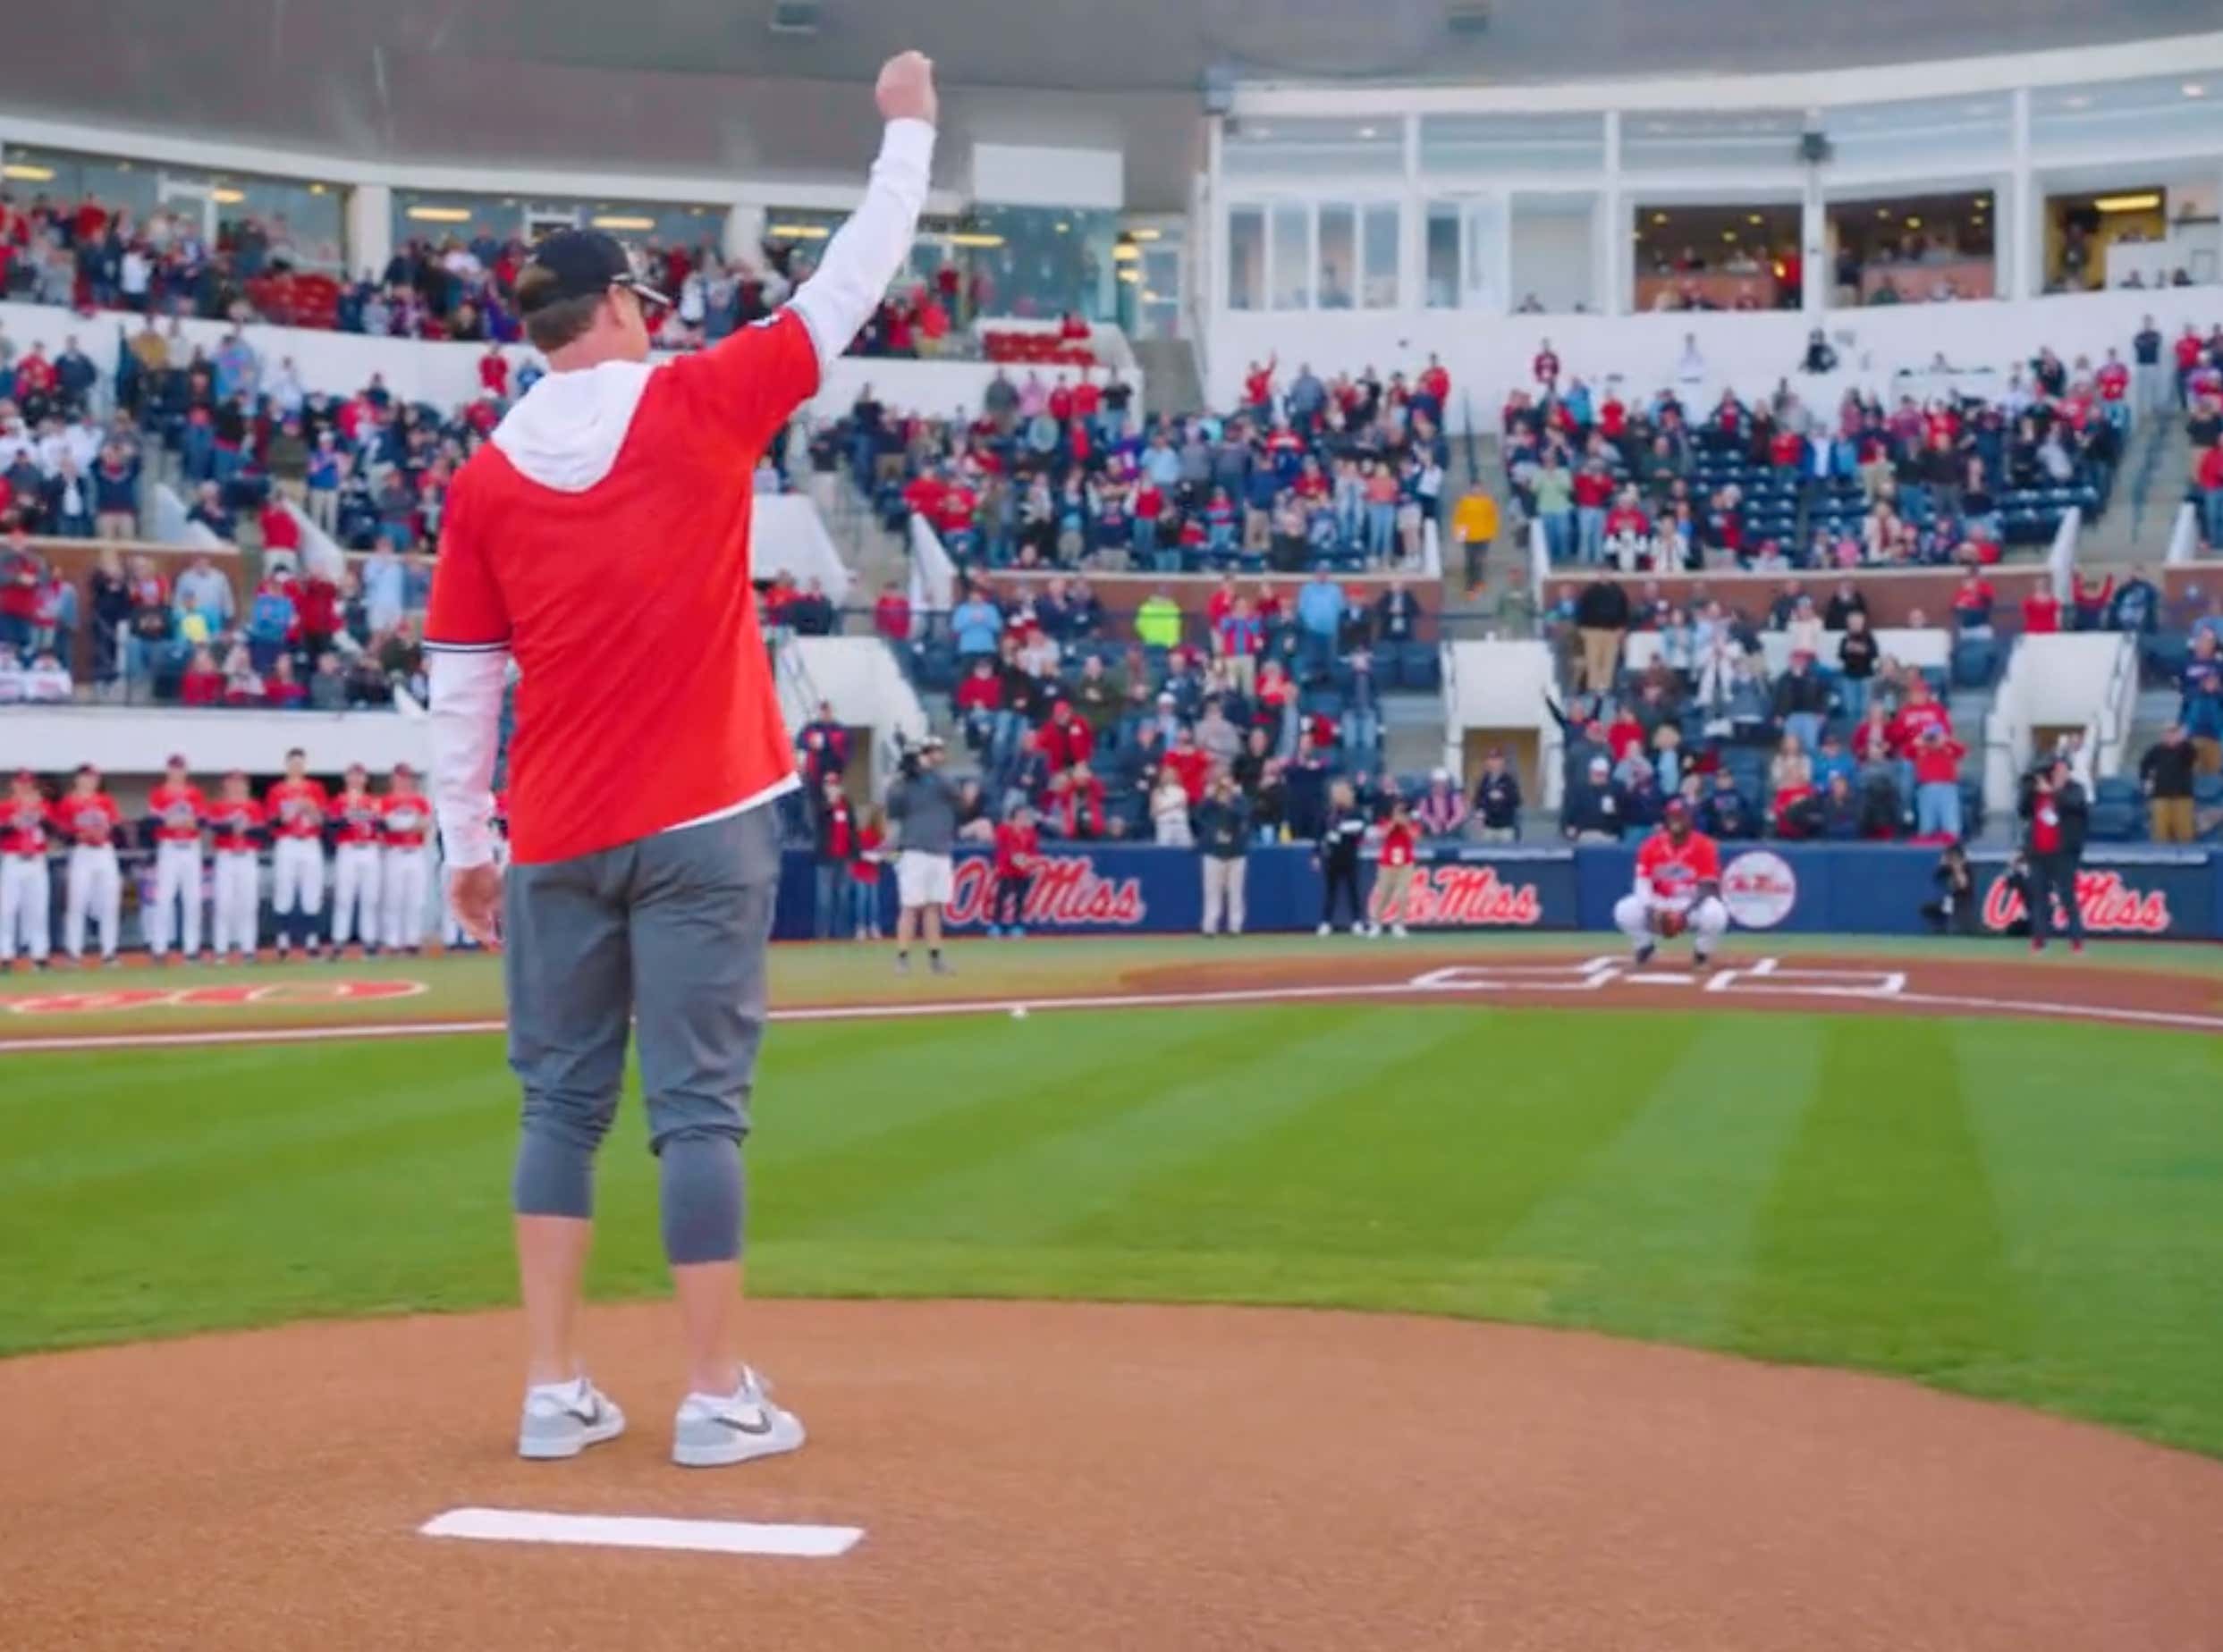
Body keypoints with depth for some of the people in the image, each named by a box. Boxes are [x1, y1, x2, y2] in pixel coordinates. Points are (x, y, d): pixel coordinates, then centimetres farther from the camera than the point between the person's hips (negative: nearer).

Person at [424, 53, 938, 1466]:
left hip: (557, 840, 3)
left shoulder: (487, 477, 4)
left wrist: (467, 844, 13)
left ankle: (557, 1392, 12)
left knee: (563, 1103, 12)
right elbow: (851, 285, 4)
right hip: (704, 823, -3)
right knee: (699, 1104, 1)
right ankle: (718, 1397, 6)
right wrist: (912, 129, 16)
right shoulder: (701, 406, -3)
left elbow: (461, 686, 4)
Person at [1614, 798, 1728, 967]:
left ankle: (1702, 953, -4)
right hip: (1659, 904, 2)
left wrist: (1685, 913, -32)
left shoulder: (1704, 846, -14)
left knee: (1715, 914, -38)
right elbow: (1643, 885, -8)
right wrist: (1653, 911, -27)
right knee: (1625, 911, -26)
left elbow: (1708, 888, -18)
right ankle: (1645, 947, 5)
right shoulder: (1651, 846, -5)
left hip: (1694, 905, -2)